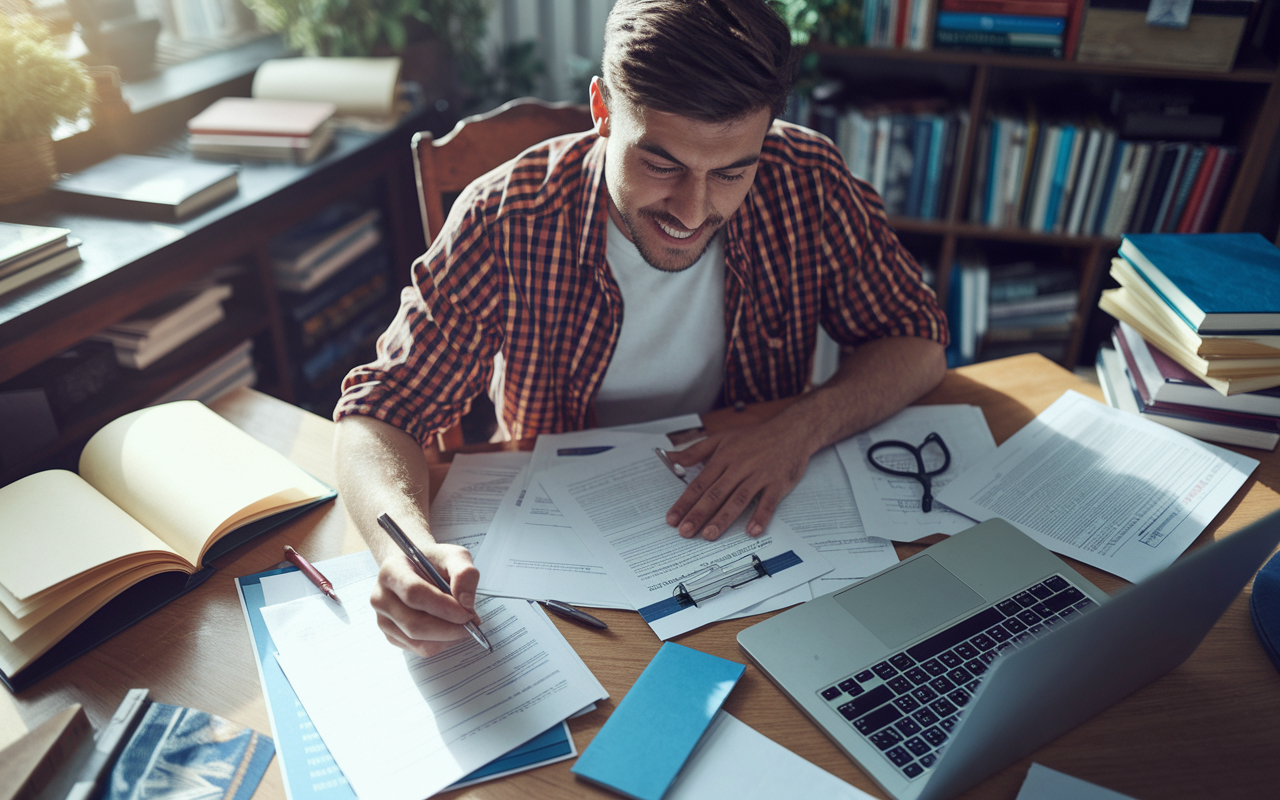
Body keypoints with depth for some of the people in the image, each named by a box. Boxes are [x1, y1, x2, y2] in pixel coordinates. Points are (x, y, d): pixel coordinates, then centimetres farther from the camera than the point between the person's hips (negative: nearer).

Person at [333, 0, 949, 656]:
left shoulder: (809, 185, -15)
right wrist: (409, 548, -39)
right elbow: (380, 412, -17)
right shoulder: (504, 223, -22)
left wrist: (805, 427, -24)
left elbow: (917, 343, -4)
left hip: (748, 522, 2)